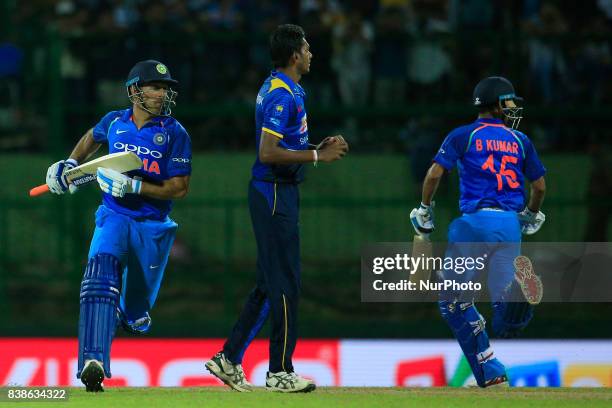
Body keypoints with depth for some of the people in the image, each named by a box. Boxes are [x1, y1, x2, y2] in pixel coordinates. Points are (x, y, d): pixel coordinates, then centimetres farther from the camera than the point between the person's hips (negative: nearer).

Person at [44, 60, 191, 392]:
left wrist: (132, 186, -21)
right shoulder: (114, 122, 3)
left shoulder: (174, 133, -7)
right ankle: (93, 362, -38)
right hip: (114, 217, 1)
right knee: (100, 273, -28)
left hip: (153, 226, -1)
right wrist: (70, 163, 16)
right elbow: (92, 138, 29)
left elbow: (179, 188, -12)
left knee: (136, 314, 9)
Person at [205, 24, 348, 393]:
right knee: (285, 283, -6)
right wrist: (318, 156, -18)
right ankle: (280, 372, -2)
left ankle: (229, 359, 13)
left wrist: (319, 147, 11)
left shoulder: (277, 89, 16)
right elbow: (268, 153, -24)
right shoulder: (283, 95, -17)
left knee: (271, 283, 12)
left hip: (275, 193, 10)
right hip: (276, 193, -10)